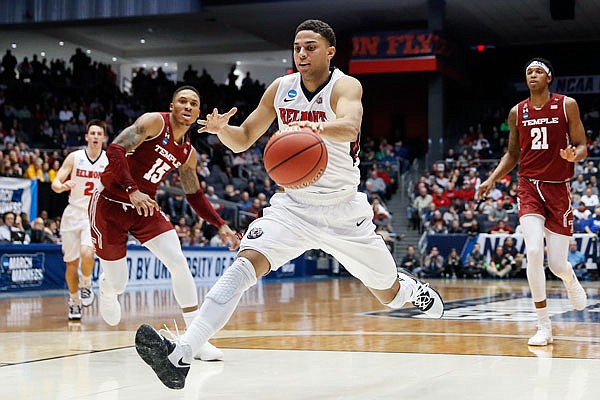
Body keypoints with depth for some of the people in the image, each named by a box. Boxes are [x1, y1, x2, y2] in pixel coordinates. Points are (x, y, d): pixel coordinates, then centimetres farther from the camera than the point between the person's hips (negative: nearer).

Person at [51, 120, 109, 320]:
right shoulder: (74, 157, -2)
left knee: (87, 253, -26)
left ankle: (86, 284, 3)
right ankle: (74, 301, 26)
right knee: (71, 262, 6)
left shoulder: (111, 160, -1)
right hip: (74, 213, 1)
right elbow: (55, 183, -7)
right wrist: (62, 186, -28)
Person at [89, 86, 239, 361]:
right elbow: (115, 150, -25)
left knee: (178, 262, -15)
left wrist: (220, 225, 7)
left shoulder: (188, 153, 5)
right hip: (109, 204, -5)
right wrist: (132, 191, -36)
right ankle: (105, 288, 45)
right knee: (117, 283, 2)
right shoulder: (154, 122, -15)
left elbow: (195, 196, 16)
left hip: (144, 207, 5)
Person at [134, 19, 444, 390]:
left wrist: (317, 127, -59)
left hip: (344, 210, -2)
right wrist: (222, 129, -17)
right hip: (293, 204, 2)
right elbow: (243, 140, 7)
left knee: (390, 295, 13)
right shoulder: (281, 89, 0)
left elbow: (349, 126, -37)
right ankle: (179, 357, -35)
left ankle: (410, 287, 53)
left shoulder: (345, 86, -14)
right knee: (245, 263, -24)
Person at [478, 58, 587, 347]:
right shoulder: (517, 112, 7)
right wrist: (492, 179, 4)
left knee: (557, 264, -1)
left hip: (558, 189, -1)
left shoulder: (567, 105, -1)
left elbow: (582, 147, 1)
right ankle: (544, 327, -8)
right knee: (534, 252, -19)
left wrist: (574, 155, -22)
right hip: (530, 188, 1)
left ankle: (570, 280, 41)